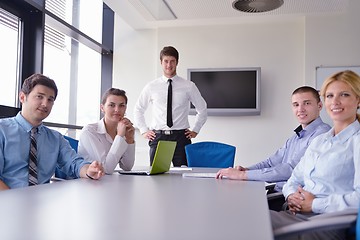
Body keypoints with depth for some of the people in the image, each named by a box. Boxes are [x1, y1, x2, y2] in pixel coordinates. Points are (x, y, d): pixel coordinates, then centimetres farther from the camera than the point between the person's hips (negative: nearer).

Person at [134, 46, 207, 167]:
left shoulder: (188, 86, 4)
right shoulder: (151, 87, 6)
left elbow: (202, 109, 14)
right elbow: (138, 110, 18)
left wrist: (195, 130, 9)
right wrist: (144, 131, 10)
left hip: (181, 137, -1)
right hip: (158, 137, 1)